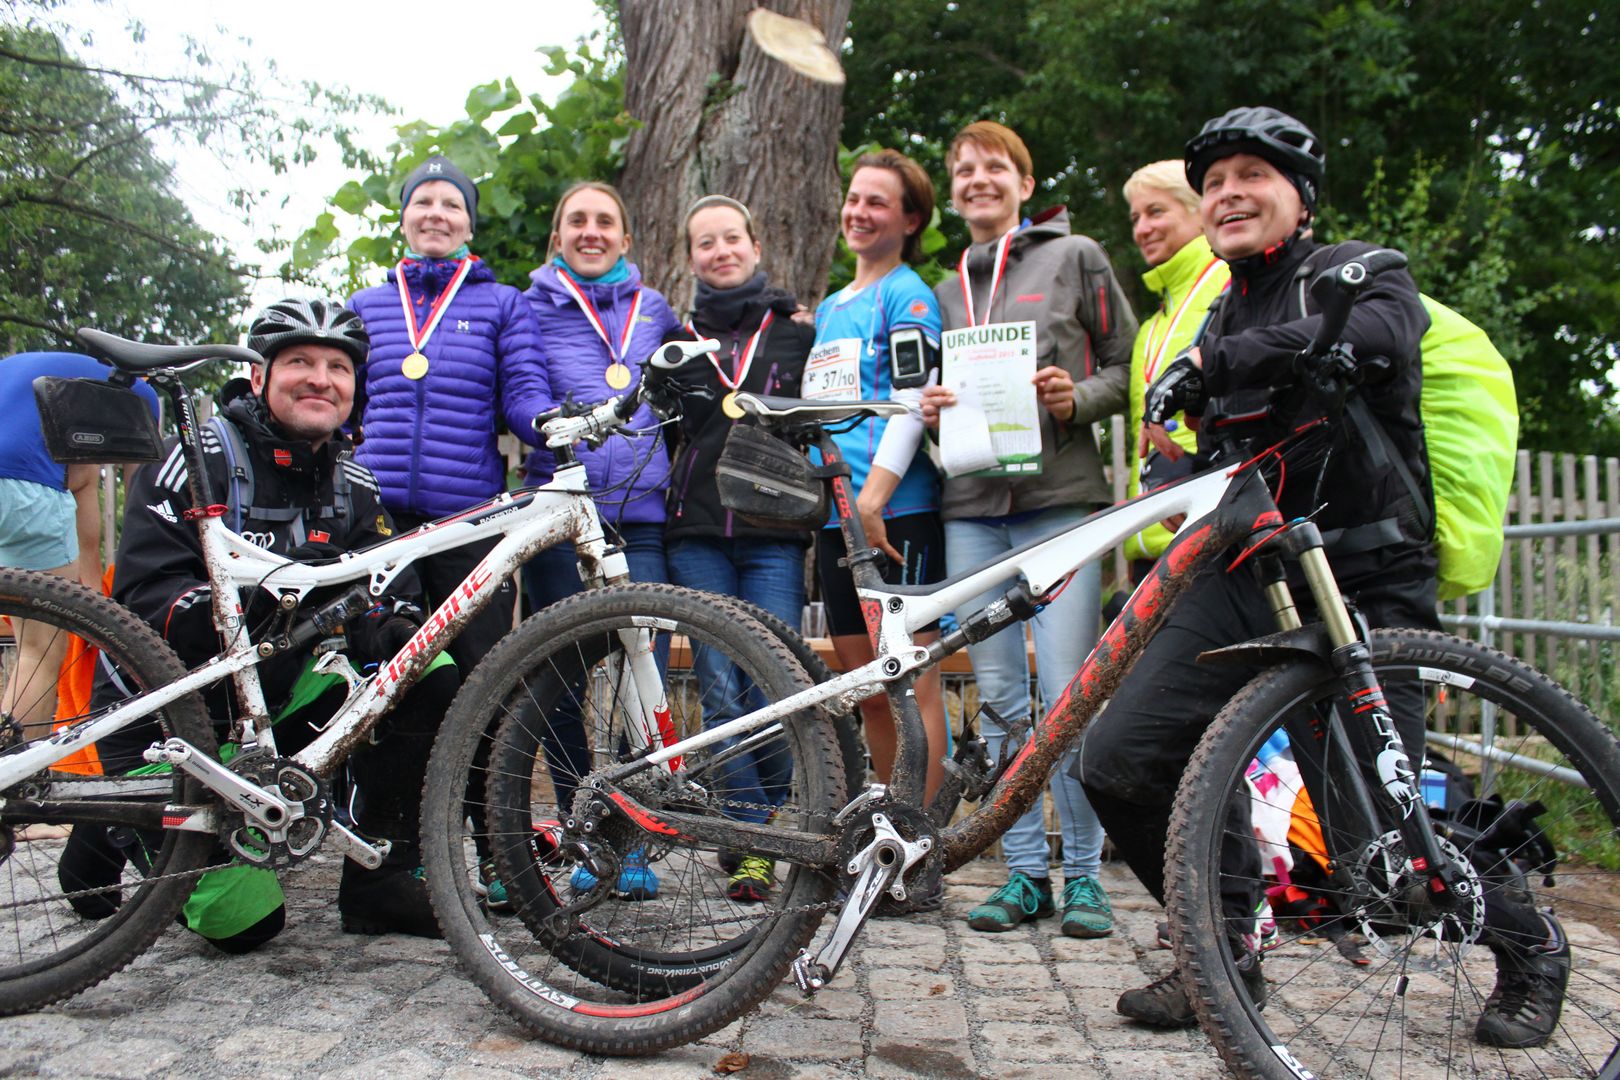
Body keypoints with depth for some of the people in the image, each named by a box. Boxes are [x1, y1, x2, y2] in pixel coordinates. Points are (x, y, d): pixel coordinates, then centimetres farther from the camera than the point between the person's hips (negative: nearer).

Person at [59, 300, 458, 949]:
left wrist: (392, 629, -28)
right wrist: (247, 602, -41)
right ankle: (117, 829, 17)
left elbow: (394, 597, -3)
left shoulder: (354, 486, 4)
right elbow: (143, 602, -22)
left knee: (427, 676, -19)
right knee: (245, 922, -12)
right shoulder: (200, 460, -13)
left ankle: (383, 876, -9)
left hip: (274, 692, 5)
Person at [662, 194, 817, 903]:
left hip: (773, 533, -1)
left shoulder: (797, 335, 16)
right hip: (695, 535, 1)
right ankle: (751, 845, 1)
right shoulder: (676, 341, 19)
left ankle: (758, 832, 10)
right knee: (719, 692, -7)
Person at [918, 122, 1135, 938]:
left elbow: (1127, 366, 8)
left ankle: (1084, 874, 5)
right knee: (998, 697, 4)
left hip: (1059, 497, -4)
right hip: (973, 505, 4)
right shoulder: (947, 289, 22)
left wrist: (1078, 398, -11)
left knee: (1067, 692, -9)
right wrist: (931, 411, 4)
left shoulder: (1074, 256, 10)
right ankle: (1023, 872, 13)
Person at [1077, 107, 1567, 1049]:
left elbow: (1381, 332, -25)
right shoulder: (1224, 319, 20)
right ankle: (1225, 956, 12)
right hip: (1246, 580, 6)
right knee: (1116, 763, -9)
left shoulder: (1356, 271, 2)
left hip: (1365, 590, -5)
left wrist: (1217, 362, -26)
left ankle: (1530, 944, 26)